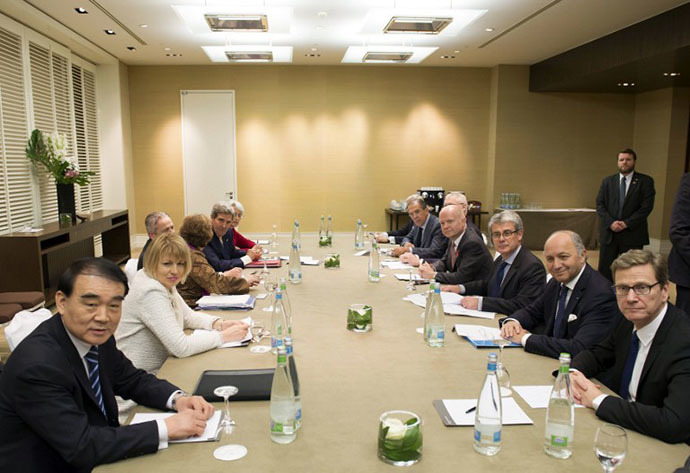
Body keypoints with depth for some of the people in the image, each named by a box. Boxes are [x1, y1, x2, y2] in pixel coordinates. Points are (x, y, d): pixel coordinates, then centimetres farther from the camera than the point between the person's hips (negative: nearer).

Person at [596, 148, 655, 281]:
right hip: (609, 234, 2)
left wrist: (626, 223, -14)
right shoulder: (607, 181, 10)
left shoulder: (645, 181, 2)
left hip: (632, 235, -2)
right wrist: (611, 222, -12)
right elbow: (600, 205, 3)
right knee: (604, 271, 5)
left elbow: (646, 207, -7)